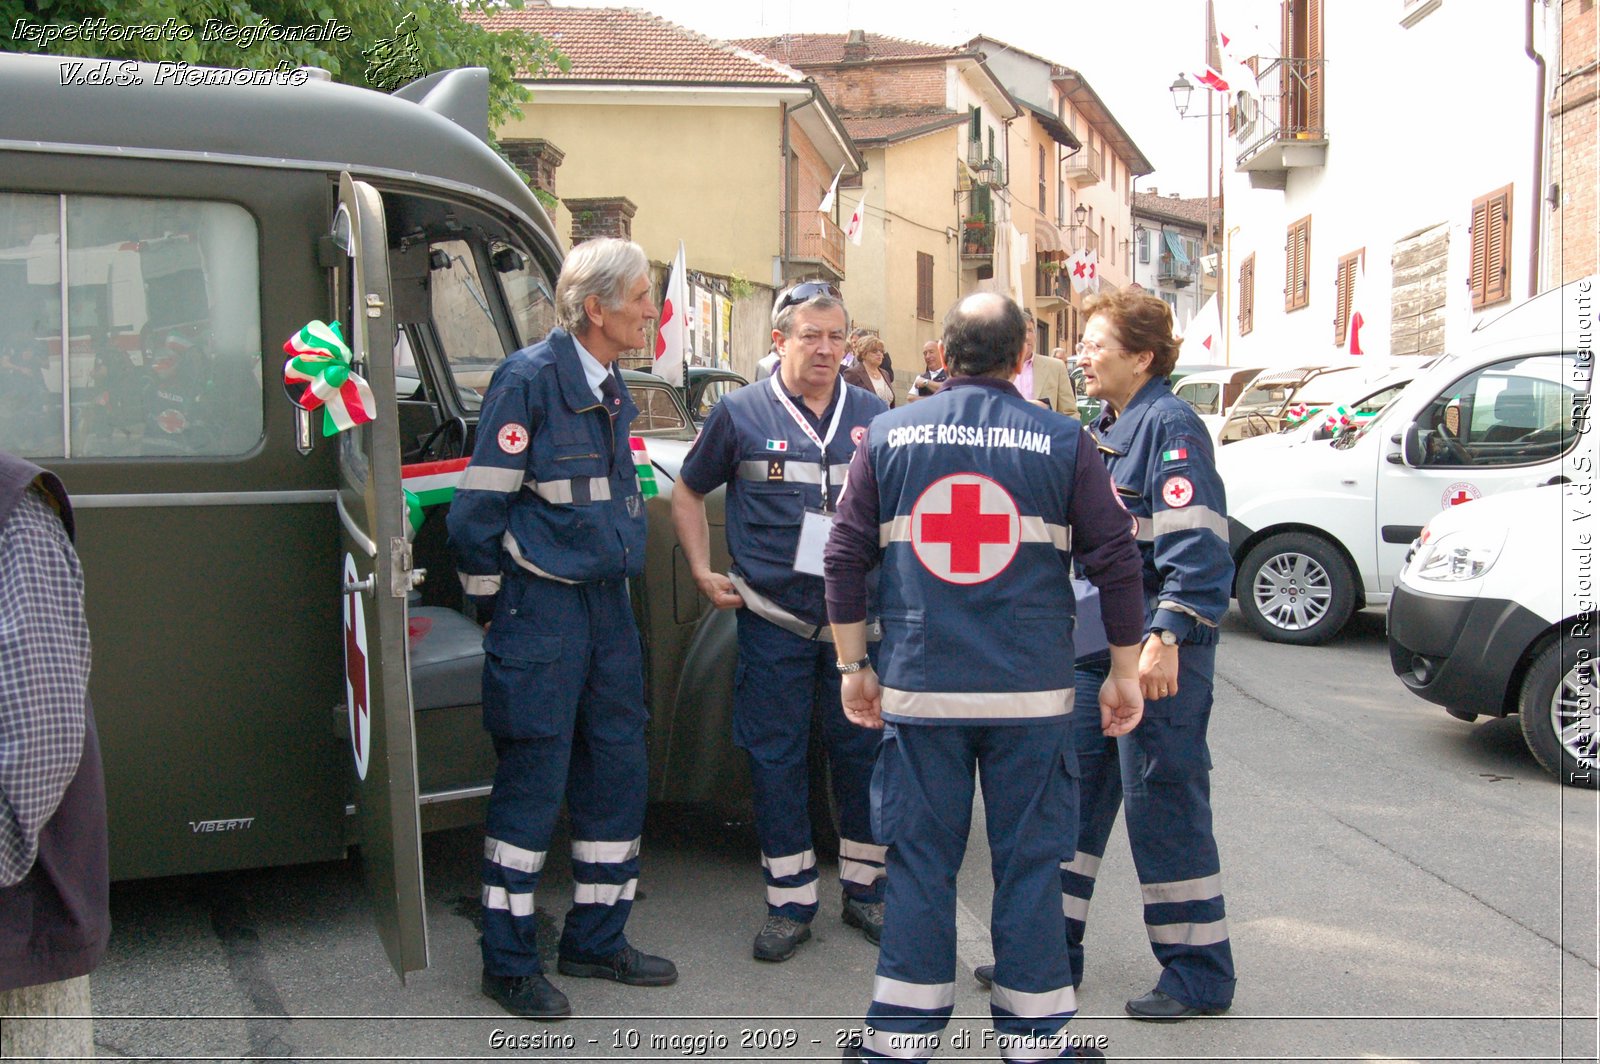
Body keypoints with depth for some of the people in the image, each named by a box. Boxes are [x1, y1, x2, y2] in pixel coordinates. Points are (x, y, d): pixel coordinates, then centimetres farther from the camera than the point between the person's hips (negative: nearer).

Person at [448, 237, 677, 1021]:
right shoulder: (529, 379, -13)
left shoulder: (610, 387, 11)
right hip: (541, 610, -8)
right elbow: (478, 510, -12)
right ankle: (508, 962, 14)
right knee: (532, 785, 0)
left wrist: (614, 577, 18)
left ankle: (596, 940, 27)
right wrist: (494, 607, -6)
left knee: (616, 774, 12)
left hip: (606, 604, 8)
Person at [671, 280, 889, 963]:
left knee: (861, 749, 9)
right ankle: (791, 903, 16)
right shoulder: (741, 413, 1)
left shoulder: (874, 416, 8)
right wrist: (703, 573, 2)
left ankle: (865, 889, 24)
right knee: (776, 756, 4)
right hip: (773, 618, -2)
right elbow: (688, 494, 11)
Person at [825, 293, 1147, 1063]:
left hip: (919, 689, 1)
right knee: (1029, 864, 9)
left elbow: (845, 559, 5)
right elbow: (1117, 563, 0)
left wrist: (853, 666, 13)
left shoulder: (889, 436, 3)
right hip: (1032, 692, -1)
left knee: (920, 863, 9)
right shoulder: (1062, 442, 0)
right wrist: (1123, 673, 10)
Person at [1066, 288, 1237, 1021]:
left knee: (1162, 802, -1)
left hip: (1159, 649, -9)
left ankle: (1200, 974, 14)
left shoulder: (1170, 425, -13)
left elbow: (1194, 545, -21)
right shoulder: (1105, 430, 15)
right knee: (1071, 790, 12)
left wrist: (1166, 638, -27)